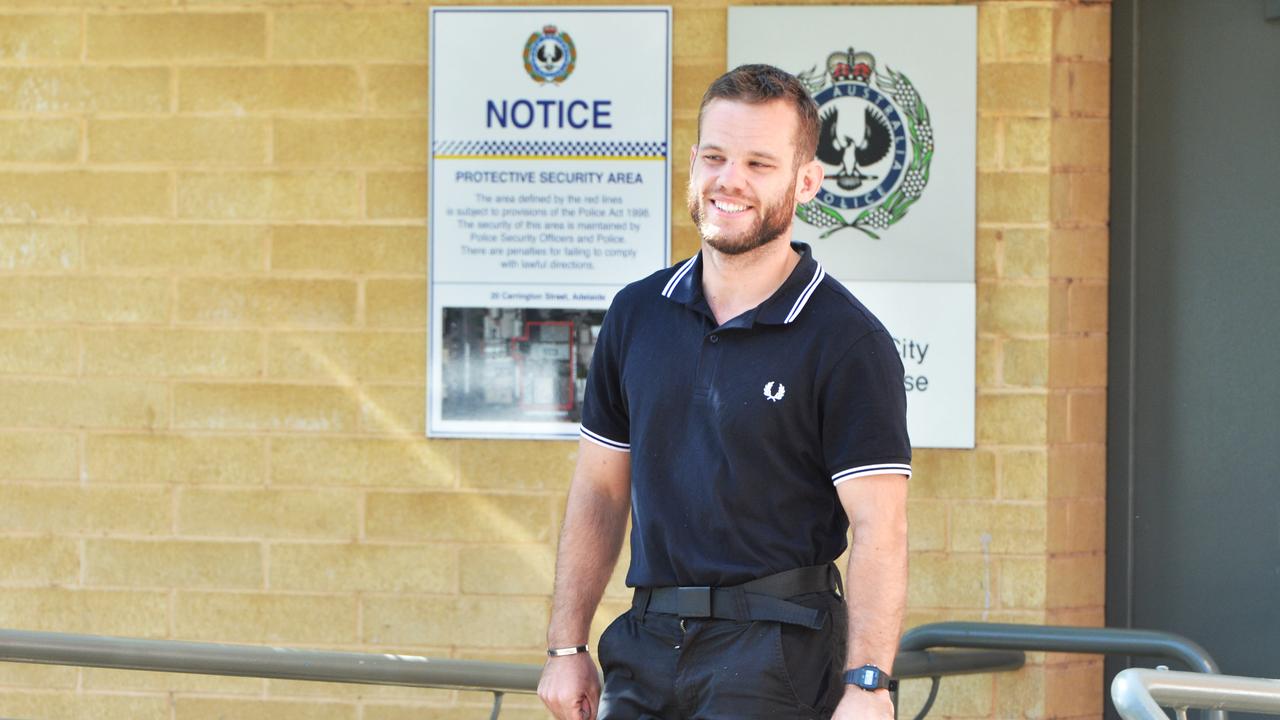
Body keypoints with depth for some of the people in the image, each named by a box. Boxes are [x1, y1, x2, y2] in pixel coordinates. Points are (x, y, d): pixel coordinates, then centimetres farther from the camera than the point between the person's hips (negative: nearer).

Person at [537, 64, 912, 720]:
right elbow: (600, 492, 15)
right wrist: (566, 647, 10)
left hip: (774, 654, -5)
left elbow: (878, 530, -13)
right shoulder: (636, 314, 10)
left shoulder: (847, 343, -7)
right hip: (647, 643, 5)